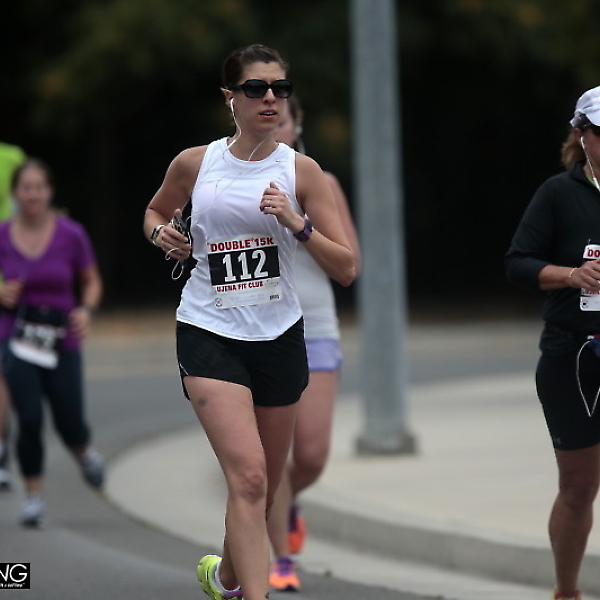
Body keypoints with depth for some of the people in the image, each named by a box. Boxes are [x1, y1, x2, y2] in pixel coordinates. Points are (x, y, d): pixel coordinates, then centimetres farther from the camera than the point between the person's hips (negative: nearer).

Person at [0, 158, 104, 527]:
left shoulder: (71, 234, -5)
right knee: (30, 419, -14)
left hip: (62, 341, 0)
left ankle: (84, 452, 41)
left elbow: (92, 282, 6)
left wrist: (86, 310, -13)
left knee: (69, 424, 3)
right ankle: (34, 495, 4)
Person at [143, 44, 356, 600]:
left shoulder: (301, 170, -2)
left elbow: (345, 269, -5)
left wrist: (296, 223, -19)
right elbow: (156, 210, 21)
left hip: (279, 336, 2)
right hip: (209, 333, -2)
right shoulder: (194, 163, -1)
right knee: (248, 476, -20)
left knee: (264, 488, 13)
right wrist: (162, 233, -1)